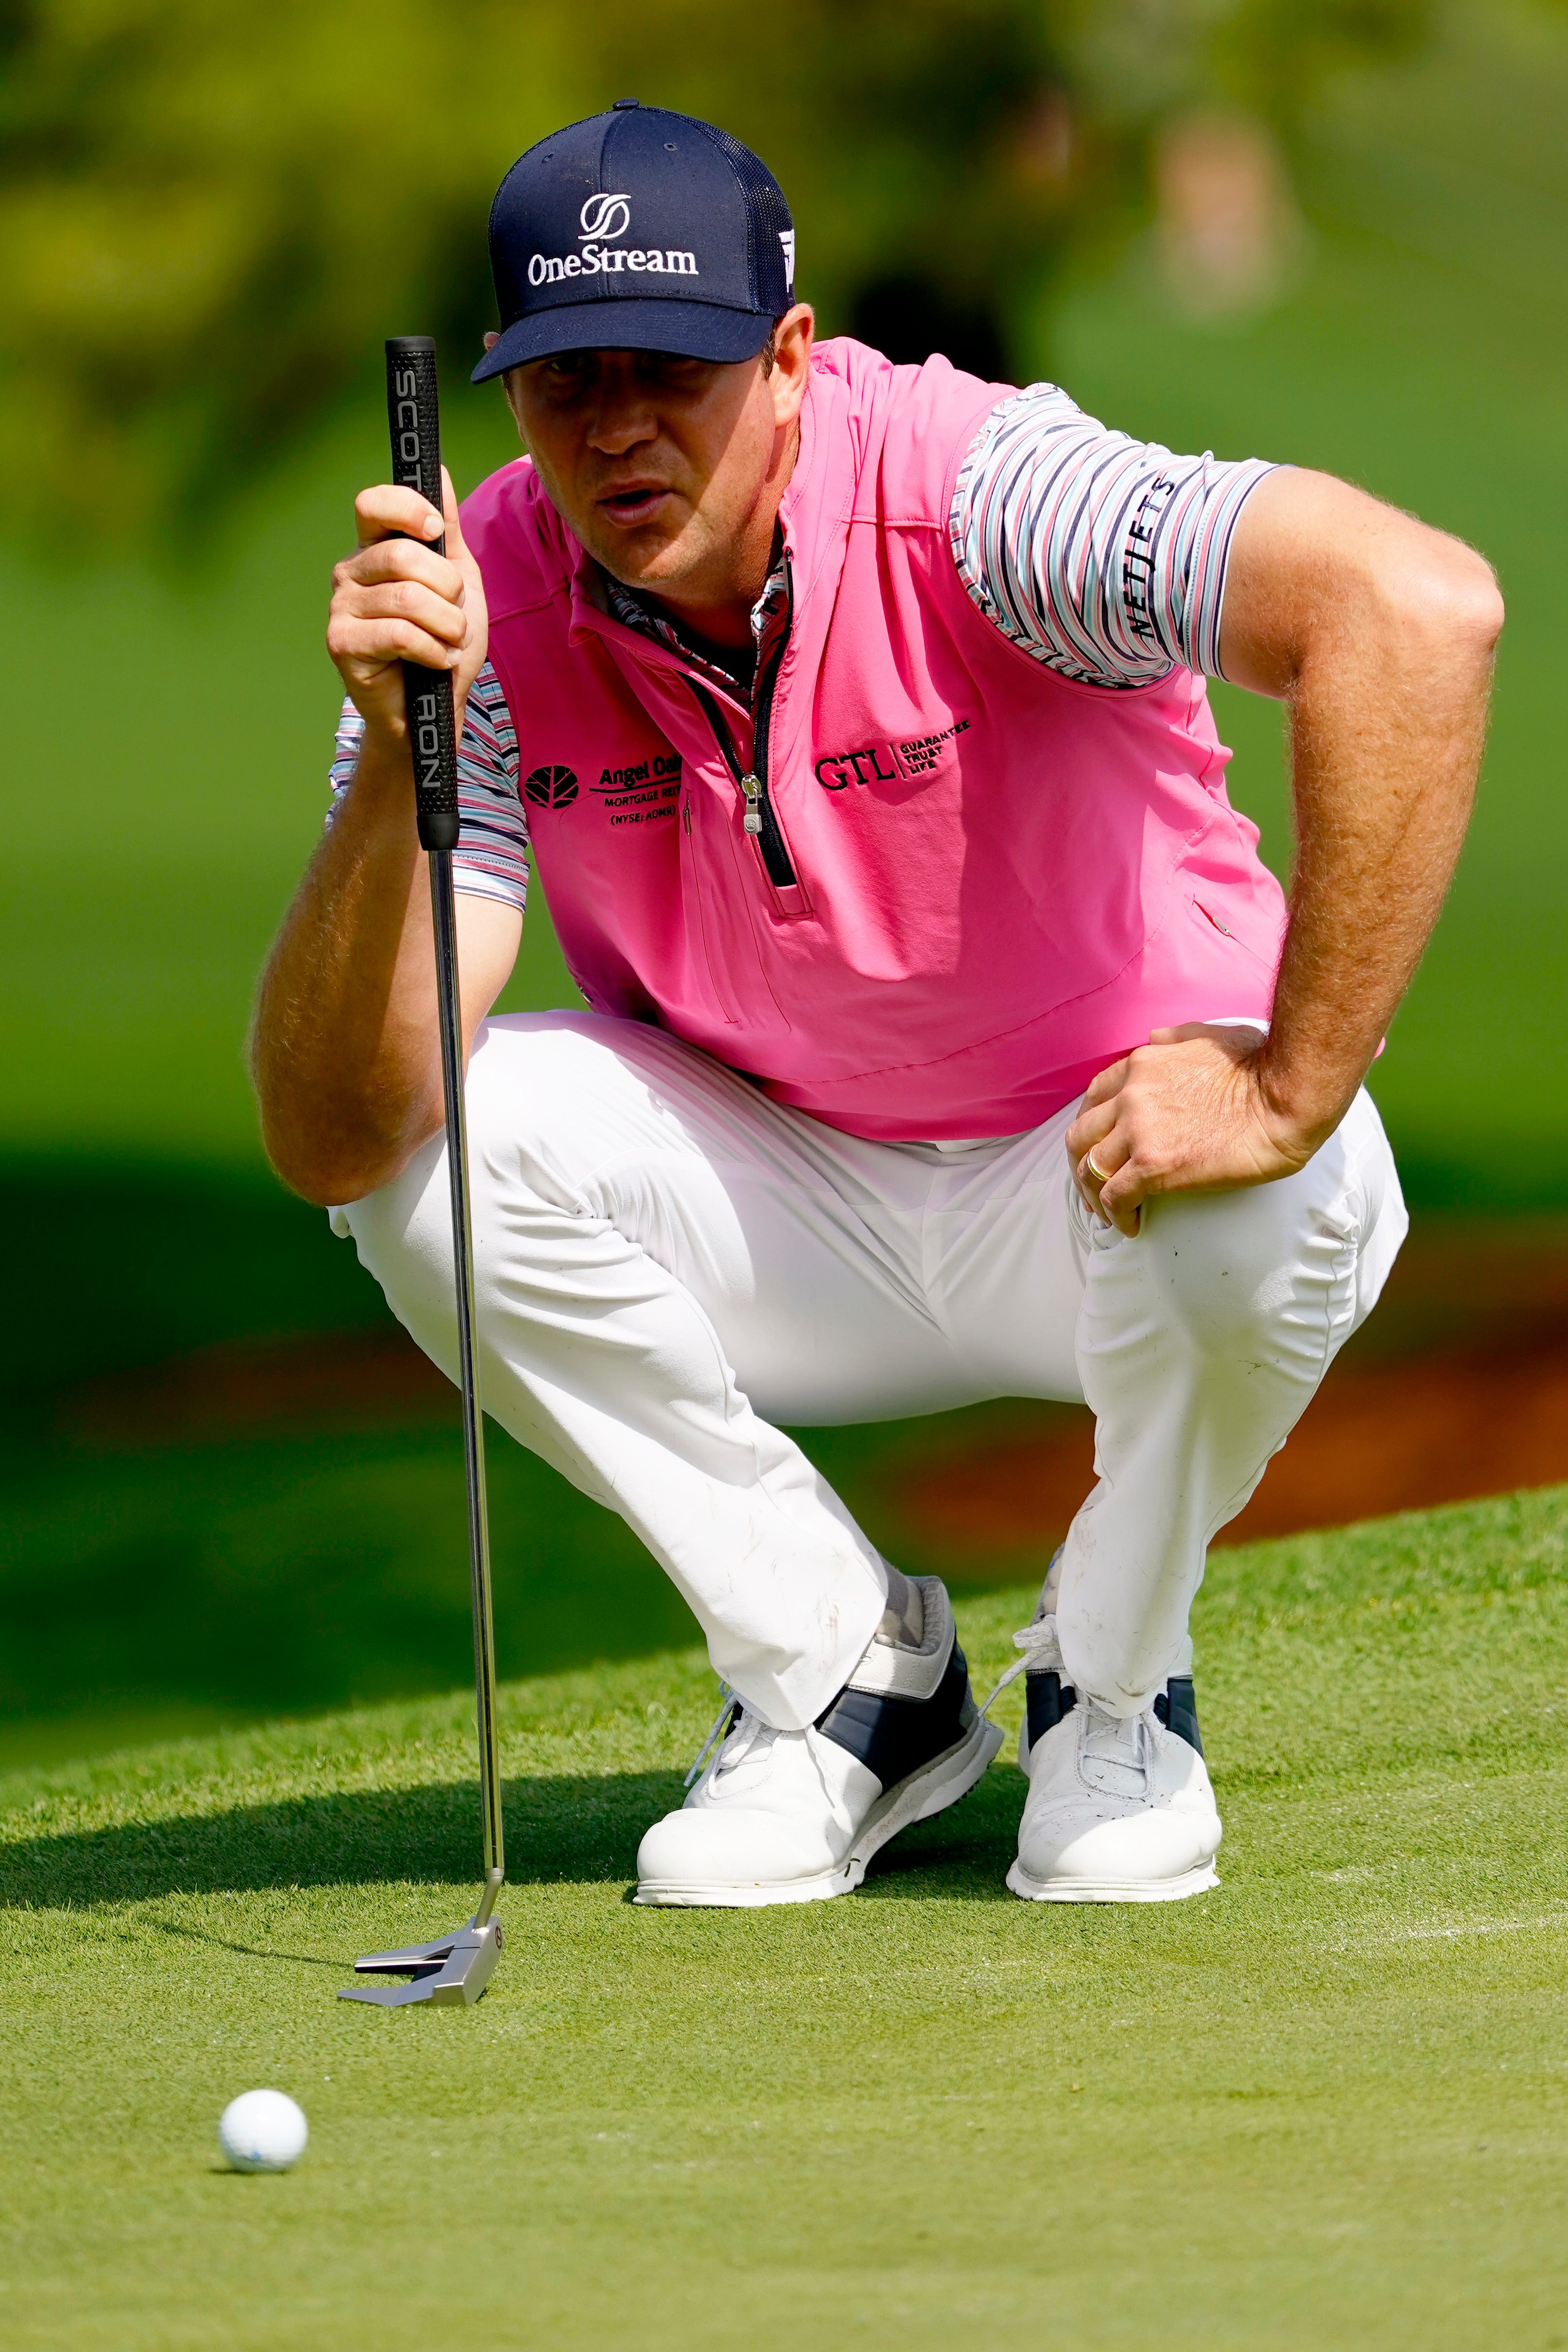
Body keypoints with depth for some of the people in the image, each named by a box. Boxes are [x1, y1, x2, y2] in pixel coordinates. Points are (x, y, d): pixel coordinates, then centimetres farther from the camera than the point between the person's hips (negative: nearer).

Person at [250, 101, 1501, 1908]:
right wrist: (398, 766, -36)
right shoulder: (483, 599, -15)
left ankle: (1112, 1687, -3)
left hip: (1123, 1161, -3)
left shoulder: (965, 490, -27)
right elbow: (329, 1138, -21)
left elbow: (1417, 604, -43)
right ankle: (844, 1684, -3)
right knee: (446, 1142, -22)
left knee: (1246, 1203, -37)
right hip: (788, 1203, 4)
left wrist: (1291, 1086, -42)